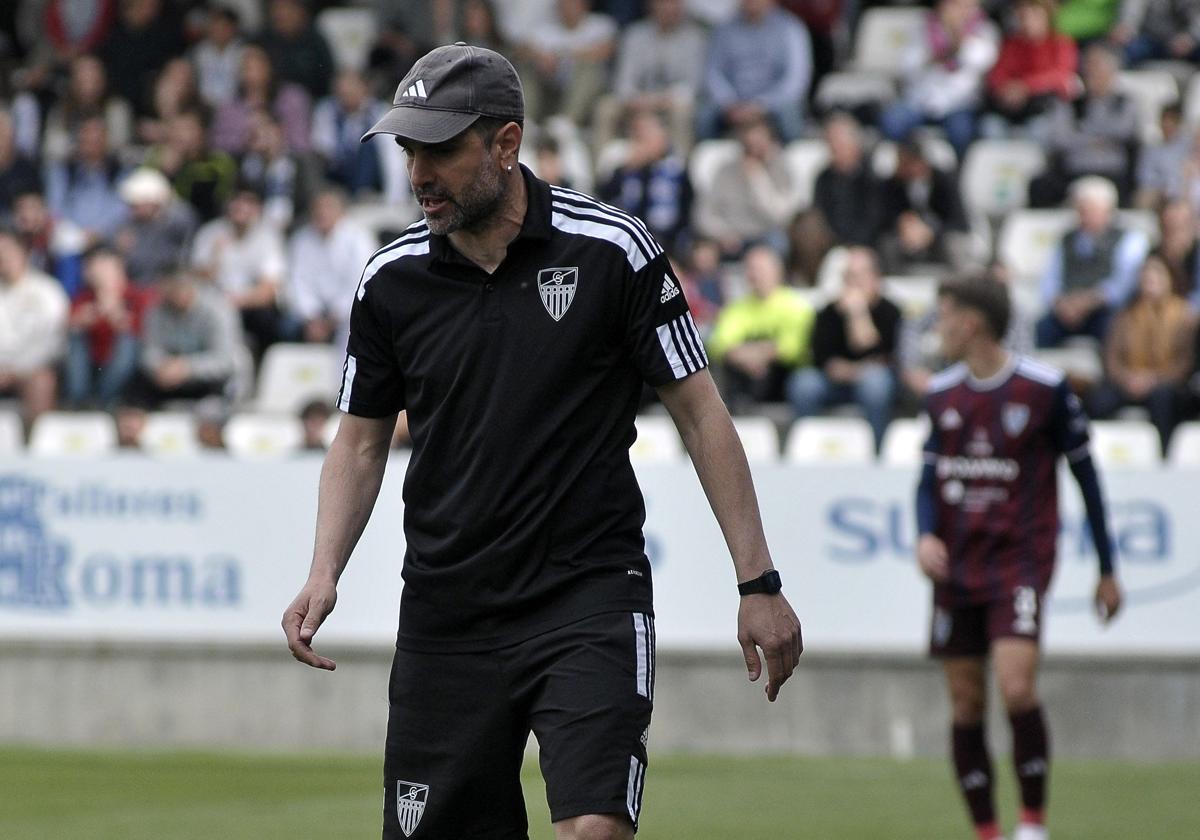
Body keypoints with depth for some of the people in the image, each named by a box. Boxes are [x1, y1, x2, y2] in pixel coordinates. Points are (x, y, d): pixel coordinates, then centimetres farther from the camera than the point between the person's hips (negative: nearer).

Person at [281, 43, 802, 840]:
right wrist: (325, 574, -3)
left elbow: (699, 411, -1)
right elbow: (361, 442, 13)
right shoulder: (391, 279, 2)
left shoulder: (611, 250, -7)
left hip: (590, 600, -3)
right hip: (446, 616, 4)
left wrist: (758, 581, -4)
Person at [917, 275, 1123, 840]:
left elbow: (1084, 473, 2)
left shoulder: (1045, 388, -5)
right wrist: (925, 534, -7)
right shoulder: (942, 394, 8)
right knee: (966, 703, 3)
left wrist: (1106, 570, 4)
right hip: (956, 562, 5)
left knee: (1016, 687, -21)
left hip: (1021, 558, -5)